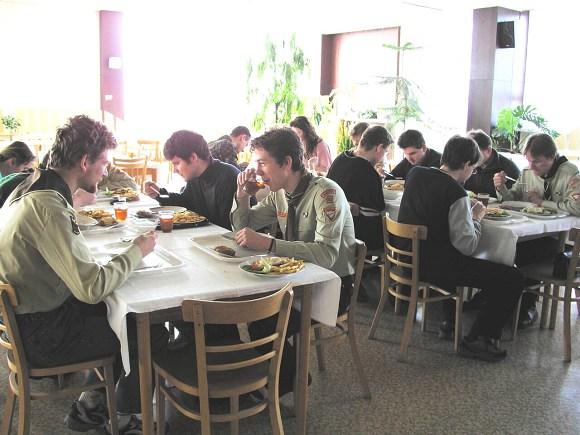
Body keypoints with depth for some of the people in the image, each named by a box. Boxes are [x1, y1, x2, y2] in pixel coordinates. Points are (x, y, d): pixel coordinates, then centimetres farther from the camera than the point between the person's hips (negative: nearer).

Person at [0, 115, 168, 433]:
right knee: (154, 335, -2)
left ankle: (95, 397, 21)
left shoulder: (33, 186, 1)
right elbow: (92, 287, -32)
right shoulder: (47, 208, -30)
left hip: (34, 311, 10)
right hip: (43, 335, -9)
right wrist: (137, 250, -17)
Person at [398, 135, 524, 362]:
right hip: (433, 266, -9)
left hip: (408, 256, 9)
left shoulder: (415, 173, 2)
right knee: (513, 279, -3)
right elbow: (467, 246, -22)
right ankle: (476, 340, 4)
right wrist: (476, 217, -4)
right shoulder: (456, 194, -20)